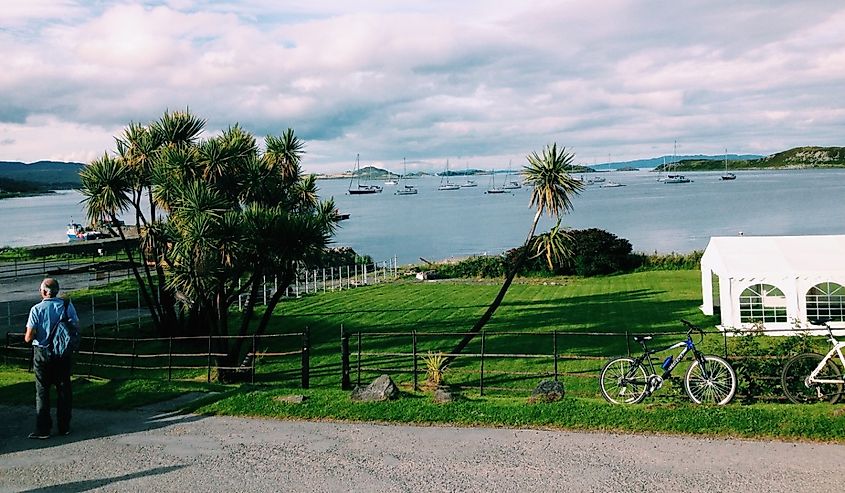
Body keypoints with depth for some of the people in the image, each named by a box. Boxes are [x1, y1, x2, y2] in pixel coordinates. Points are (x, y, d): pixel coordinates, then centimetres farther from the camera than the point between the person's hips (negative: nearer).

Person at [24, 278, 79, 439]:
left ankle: (43, 429, 6)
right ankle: (64, 427, 16)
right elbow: (76, 328, -1)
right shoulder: (67, 306, -6)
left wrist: (27, 337, 11)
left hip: (42, 354, -2)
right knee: (64, 390, 11)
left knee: (42, 392, 6)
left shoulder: (37, 309, -12)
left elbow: (28, 337, -12)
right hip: (64, 353, 2)